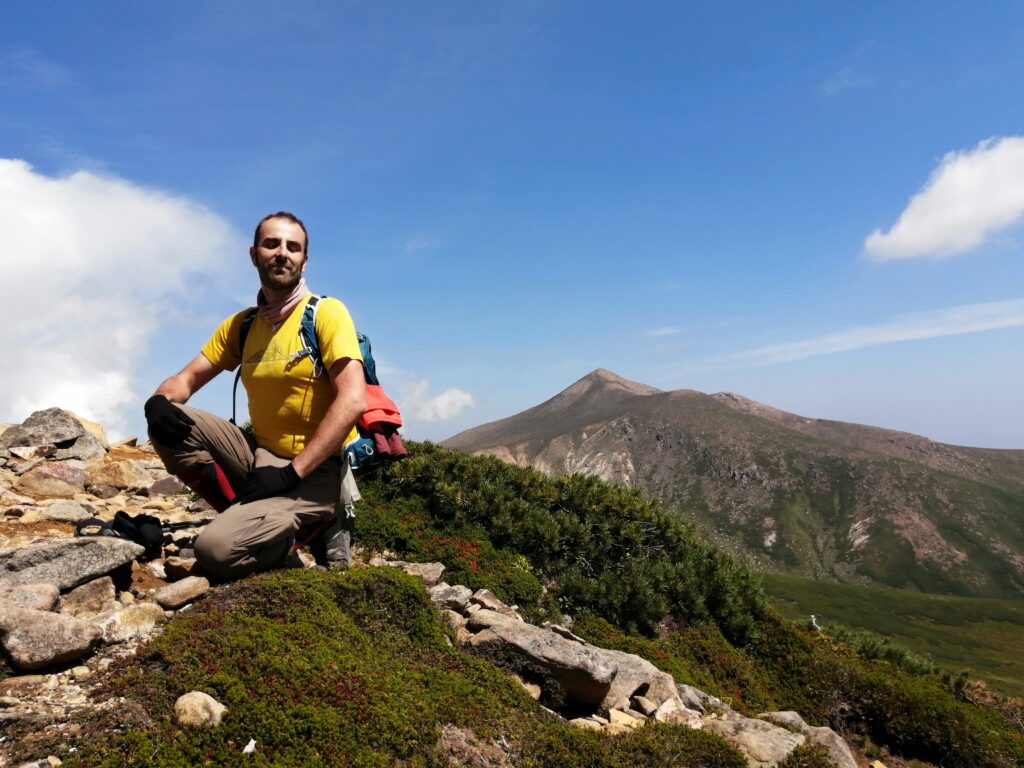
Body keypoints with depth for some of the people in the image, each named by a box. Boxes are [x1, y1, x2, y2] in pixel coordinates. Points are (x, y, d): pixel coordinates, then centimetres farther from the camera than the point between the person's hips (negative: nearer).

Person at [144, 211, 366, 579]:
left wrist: (291, 473, -22)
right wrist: (159, 402, -13)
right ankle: (245, 518, -3)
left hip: (315, 473, -6)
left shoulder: (326, 313, -10)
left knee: (216, 548, -24)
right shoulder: (240, 325, 9)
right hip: (260, 456, 7)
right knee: (171, 420, -10)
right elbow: (186, 379, 13)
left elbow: (352, 401, -20)